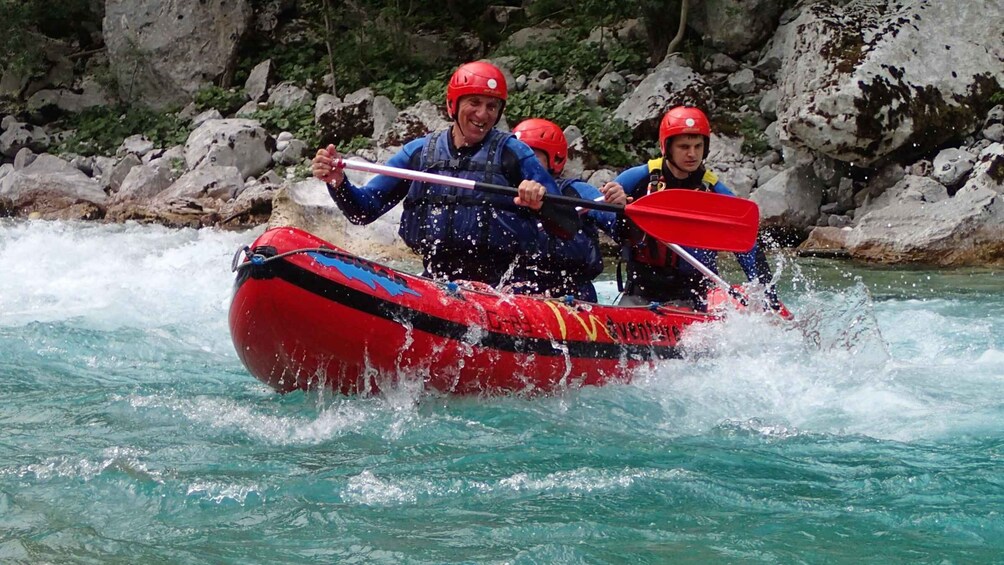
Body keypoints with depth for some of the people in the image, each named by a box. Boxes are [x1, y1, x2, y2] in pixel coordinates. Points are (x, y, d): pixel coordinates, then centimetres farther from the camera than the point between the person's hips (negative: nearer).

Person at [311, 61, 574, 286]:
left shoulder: (512, 153, 5)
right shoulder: (419, 152, 12)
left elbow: (566, 230, 1)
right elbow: (362, 212, 12)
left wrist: (542, 203, -21)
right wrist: (338, 182, -8)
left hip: (498, 286, -3)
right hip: (435, 281, 3)